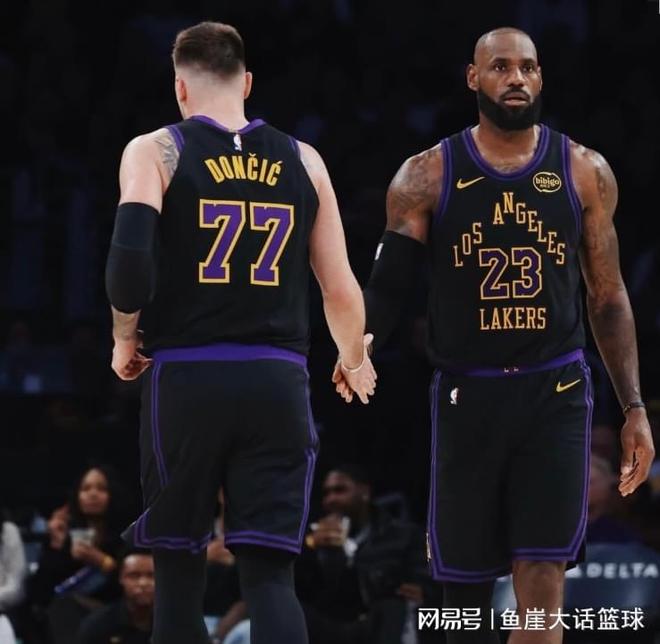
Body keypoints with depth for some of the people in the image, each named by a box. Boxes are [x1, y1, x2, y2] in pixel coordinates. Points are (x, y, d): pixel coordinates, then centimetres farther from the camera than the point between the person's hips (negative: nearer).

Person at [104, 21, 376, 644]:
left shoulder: (155, 151, 2)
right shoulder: (302, 161, 10)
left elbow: (130, 253, -15)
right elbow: (341, 290, 10)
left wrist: (125, 340, 2)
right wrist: (355, 361, 29)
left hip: (185, 377, -1)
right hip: (277, 381, 1)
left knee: (178, 564, 14)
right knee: (269, 574, -2)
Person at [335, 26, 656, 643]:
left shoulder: (584, 172, 5)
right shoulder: (428, 176, 1)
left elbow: (607, 296, 11)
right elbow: (388, 282, -1)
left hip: (556, 393, 0)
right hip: (467, 395, 0)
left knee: (542, 587, -11)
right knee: (465, 582, 7)